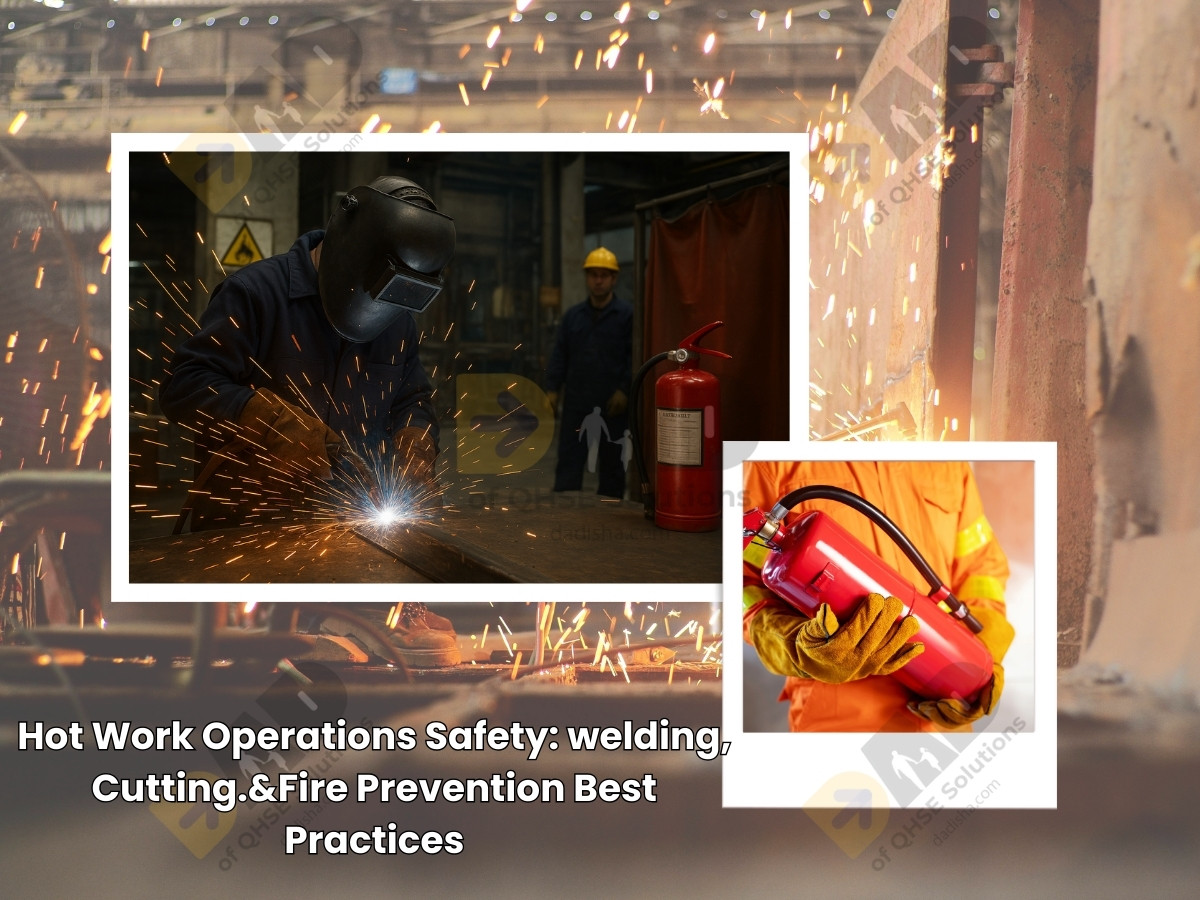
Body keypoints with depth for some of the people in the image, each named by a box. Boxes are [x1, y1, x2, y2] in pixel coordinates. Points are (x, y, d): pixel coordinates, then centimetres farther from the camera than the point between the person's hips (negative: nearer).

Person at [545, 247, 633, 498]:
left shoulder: (627, 315, -2)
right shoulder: (573, 315, 12)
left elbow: (634, 356, -7)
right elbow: (559, 354, 12)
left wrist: (624, 390, -15)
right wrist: (552, 388, 3)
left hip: (611, 405, -3)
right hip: (576, 402, 3)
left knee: (611, 464, 8)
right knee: (568, 462, 1)